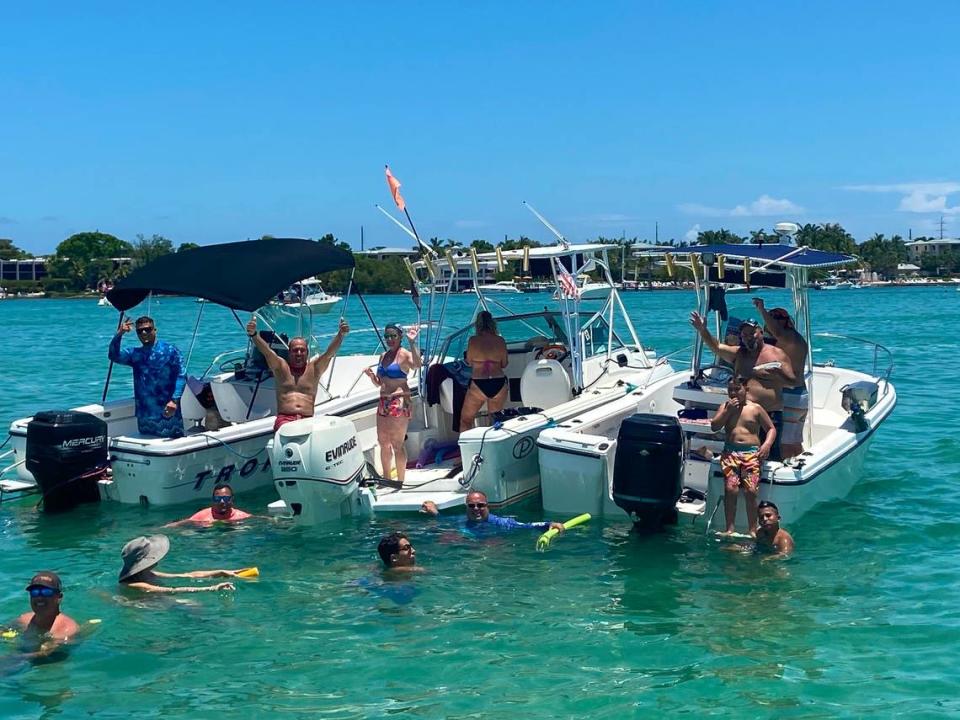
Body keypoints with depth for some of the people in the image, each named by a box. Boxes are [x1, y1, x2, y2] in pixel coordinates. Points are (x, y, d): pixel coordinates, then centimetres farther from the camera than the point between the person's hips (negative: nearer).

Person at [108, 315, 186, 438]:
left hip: (168, 413, -5)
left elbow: (181, 376, -10)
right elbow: (114, 356, -5)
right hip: (144, 413, 5)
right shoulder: (134, 353, 10)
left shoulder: (170, 351, -3)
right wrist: (119, 334, -19)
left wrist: (175, 400, -22)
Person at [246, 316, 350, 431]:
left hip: (308, 420, 1)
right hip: (284, 418, -1)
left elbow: (330, 353, 3)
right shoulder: (281, 367, 16)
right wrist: (253, 334, -18)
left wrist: (341, 334, -16)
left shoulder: (314, 368, 18)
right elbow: (266, 351, 0)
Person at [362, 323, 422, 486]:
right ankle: (386, 479, 25)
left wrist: (412, 342, -33)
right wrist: (371, 375, 3)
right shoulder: (383, 356, 15)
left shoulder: (404, 354, -7)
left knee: (397, 444, -6)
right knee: (383, 442, 13)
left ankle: (400, 481, 2)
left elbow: (417, 364, -31)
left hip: (399, 402, -8)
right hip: (383, 402, 8)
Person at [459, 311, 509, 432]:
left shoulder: (473, 340, -5)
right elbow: (504, 364, 10)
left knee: (465, 420, 12)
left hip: (478, 385, -3)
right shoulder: (500, 341, 1)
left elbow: (469, 362, 6)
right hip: (499, 384, 3)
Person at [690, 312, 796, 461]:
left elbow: (793, 382, 4)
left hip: (771, 414, -3)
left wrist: (773, 376, -12)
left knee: (771, 452, 1)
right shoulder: (738, 354, 13)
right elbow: (716, 347, 0)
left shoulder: (777, 354, 4)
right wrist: (702, 330, -15)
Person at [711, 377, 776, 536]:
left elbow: (771, 429, 14)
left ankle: (752, 529, -11)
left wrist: (767, 444, -5)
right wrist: (728, 410, -3)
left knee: (751, 490, -18)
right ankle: (730, 528, -14)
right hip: (730, 452, 1)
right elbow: (714, 426, 4)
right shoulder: (725, 406, 15)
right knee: (731, 488, -20)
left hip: (752, 453, -1)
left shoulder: (755, 408, 10)